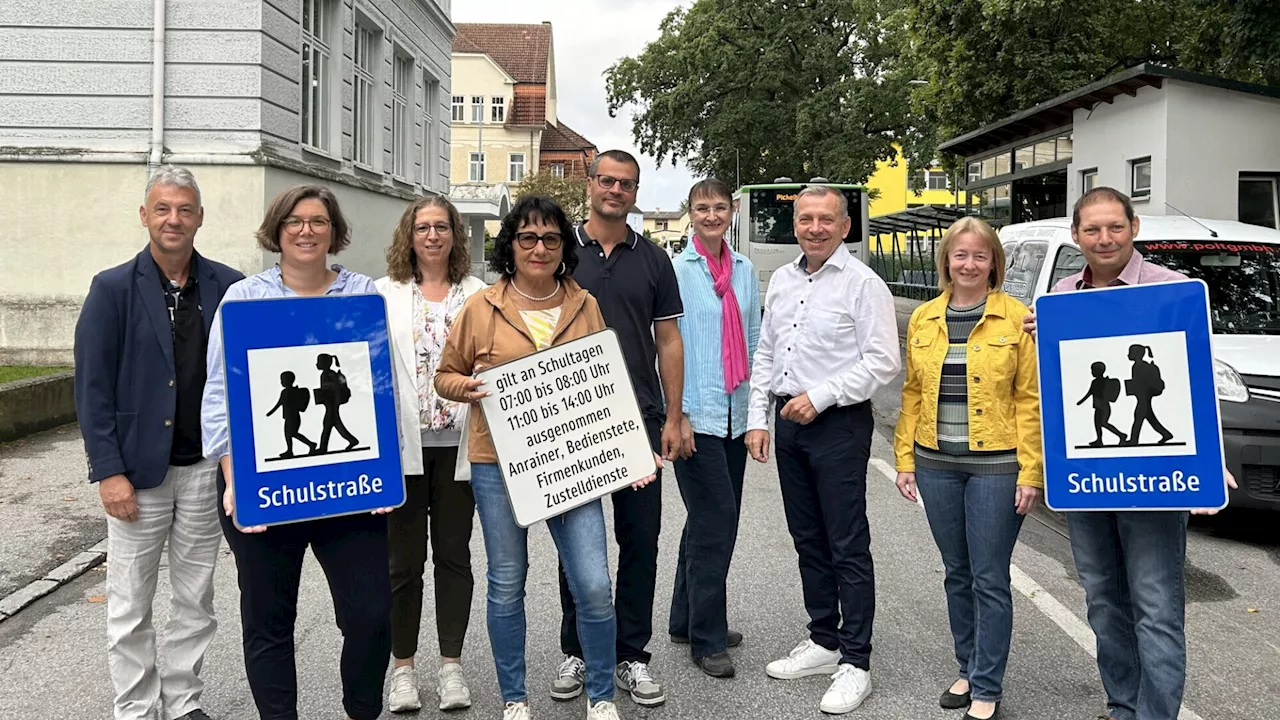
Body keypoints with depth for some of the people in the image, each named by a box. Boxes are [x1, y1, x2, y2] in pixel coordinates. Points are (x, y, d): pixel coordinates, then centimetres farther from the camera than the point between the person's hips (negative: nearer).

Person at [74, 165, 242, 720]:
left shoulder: (227, 287, 2)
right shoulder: (113, 289, -3)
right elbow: (92, 387, -5)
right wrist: (108, 471, -11)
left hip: (205, 468, 2)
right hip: (137, 470, -2)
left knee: (195, 601, 13)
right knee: (130, 608, 8)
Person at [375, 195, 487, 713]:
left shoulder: (477, 294, 6)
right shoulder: (385, 293, 5)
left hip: (457, 443, 1)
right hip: (403, 445, -1)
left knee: (454, 554, 9)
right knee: (405, 558, 6)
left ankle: (452, 664, 20)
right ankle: (402, 667, 19)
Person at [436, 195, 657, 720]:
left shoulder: (586, 306, 6)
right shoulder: (481, 309, 1)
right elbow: (445, 376, 10)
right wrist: (470, 387, -13)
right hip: (499, 464, -1)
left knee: (594, 587, -4)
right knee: (506, 585, 9)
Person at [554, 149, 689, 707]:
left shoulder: (652, 260, 8)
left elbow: (669, 341, 8)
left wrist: (673, 417, 2)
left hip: (640, 419, 1)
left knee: (641, 540, 4)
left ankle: (630, 656, 17)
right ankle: (575, 652, 22)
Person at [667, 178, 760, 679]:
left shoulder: (744, 270, 11)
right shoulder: (677, 270, -6)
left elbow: (752, 339, 15)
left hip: (735, 411, 6)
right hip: (696, 413, -6)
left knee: (711, 519, 13)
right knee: (716, 518, -7)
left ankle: (688, 621, 27)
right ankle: (707, 638, 4)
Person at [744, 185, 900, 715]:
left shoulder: (862, 284, -8)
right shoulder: (781, 281, 13)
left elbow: (883, 362, -13)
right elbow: (765, 355, 16)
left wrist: (820, 397, -17)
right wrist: (757, 419, 9)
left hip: (839, 425, -7)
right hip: (788, 423, 7)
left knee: (848, 547, -3)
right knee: (808, 541, 15)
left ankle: (855, 663, 5)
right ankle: (823, 642, 28)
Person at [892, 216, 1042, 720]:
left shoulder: (1016, 319, -5)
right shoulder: (923, 319, 7)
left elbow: (1030, 400, -6)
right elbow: (912, 394, 10)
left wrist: (1030, 472, -10)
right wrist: (905, 459, 6)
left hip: (996, 465, -4)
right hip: (936, 464, 4)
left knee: (989, 579, 1)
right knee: (957, 574, 15)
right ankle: (969, 670, 30)